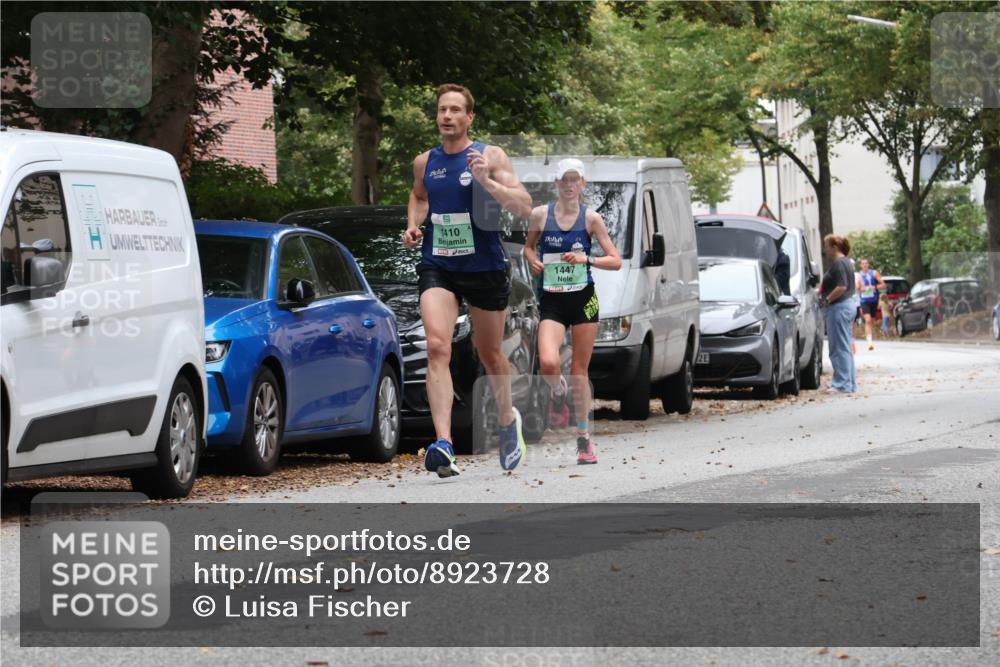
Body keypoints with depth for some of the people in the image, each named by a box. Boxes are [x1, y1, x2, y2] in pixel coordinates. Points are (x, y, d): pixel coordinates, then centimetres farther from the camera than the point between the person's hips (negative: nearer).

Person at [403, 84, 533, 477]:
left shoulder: (491, 157, -5)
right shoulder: (424, 163, 7)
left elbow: (525, 208, -13)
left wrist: (486, 181, -25)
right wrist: (413, 225, 10)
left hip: (484, 267, -2)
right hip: (437, 267, 2)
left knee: (489, 353, 14)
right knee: (437, 347, -20)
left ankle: (507, 420, 44)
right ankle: (443, 445, -31)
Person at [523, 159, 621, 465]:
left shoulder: (591, 218, -1)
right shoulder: (540, 215, 0)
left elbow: (615, 261, -1)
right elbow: (528, 246, 19)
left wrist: (586, 259, -17)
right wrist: (533, 260, -3)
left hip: (584, 300, 0)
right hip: (552, 302, 0)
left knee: (580, 371, 4)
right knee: (548, 364, -22)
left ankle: (584, 439, 15)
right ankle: (558, 394, 15)